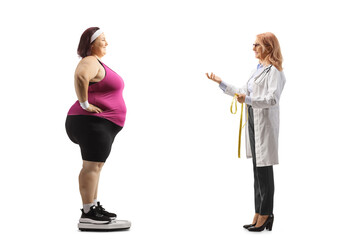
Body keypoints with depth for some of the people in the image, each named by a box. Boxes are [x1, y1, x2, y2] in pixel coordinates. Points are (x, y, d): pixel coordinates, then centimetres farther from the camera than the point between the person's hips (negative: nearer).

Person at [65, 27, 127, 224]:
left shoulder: (98, 62, 19)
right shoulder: (90, 62, -14)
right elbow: (80, 76, -36)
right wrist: (84, 104, -28)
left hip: (102, 125, 11)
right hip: (93, 122, -11)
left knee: (95, 165, 14)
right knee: (92, 166, -9)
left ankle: (95, 207, 23)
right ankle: (87, 213, -6)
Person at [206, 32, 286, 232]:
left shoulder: (274, 71, -10)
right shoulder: (258, 69, 17)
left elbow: (273, 98, -22)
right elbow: (243, 93, 22)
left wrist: (248, 100, -31)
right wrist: (221, 83, 21)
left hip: (265, 124, -9)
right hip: (253, 121, 9)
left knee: (264, 170, -4)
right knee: (258, 170, 11)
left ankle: (266, 215, 7)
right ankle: (259, 215, 19)